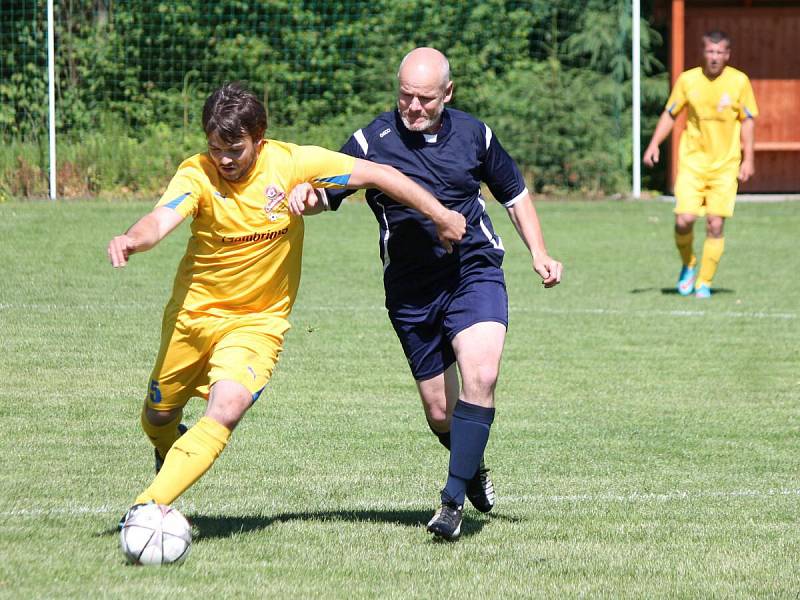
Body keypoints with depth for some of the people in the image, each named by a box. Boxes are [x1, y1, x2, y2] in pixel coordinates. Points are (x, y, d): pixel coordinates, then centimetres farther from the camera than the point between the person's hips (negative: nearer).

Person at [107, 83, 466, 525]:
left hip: (257, 322, -1)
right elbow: (161, 220, -37)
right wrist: (132, 239, -60)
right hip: (193, 312, 1)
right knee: (159, 415, 16)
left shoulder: (291, 163, -15)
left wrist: (440, 215, -5)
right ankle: (170, 452, 53)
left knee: (225, 411, -25)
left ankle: (149, 505, -27)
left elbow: (377, 175, -8)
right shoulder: (196, 175, -18)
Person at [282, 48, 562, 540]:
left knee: (480, 376, -25)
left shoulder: (472, 134, 1)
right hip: (411, 291, 0)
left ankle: (454, 500, -21)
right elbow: (328, 190, -12)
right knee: (440, 412, 4)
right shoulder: (373, 141, -7)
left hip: (475, 273, 0)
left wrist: (540, 254, 6)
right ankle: (474, 469, 38)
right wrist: (307, 195, -36)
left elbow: (515, 193, 15)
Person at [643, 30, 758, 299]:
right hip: (692, 162, 0)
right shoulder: (688, 80, -1)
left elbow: (747, 121, 5)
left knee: (715, 225, -7)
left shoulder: (739, 81, -2)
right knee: (684, 220, -12)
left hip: (725, 166, 0)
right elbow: (670, 114, 9)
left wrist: (748, 159, 0)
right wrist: (654, 144, -3)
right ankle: (688, 265, 17)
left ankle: (704, 283, 7)